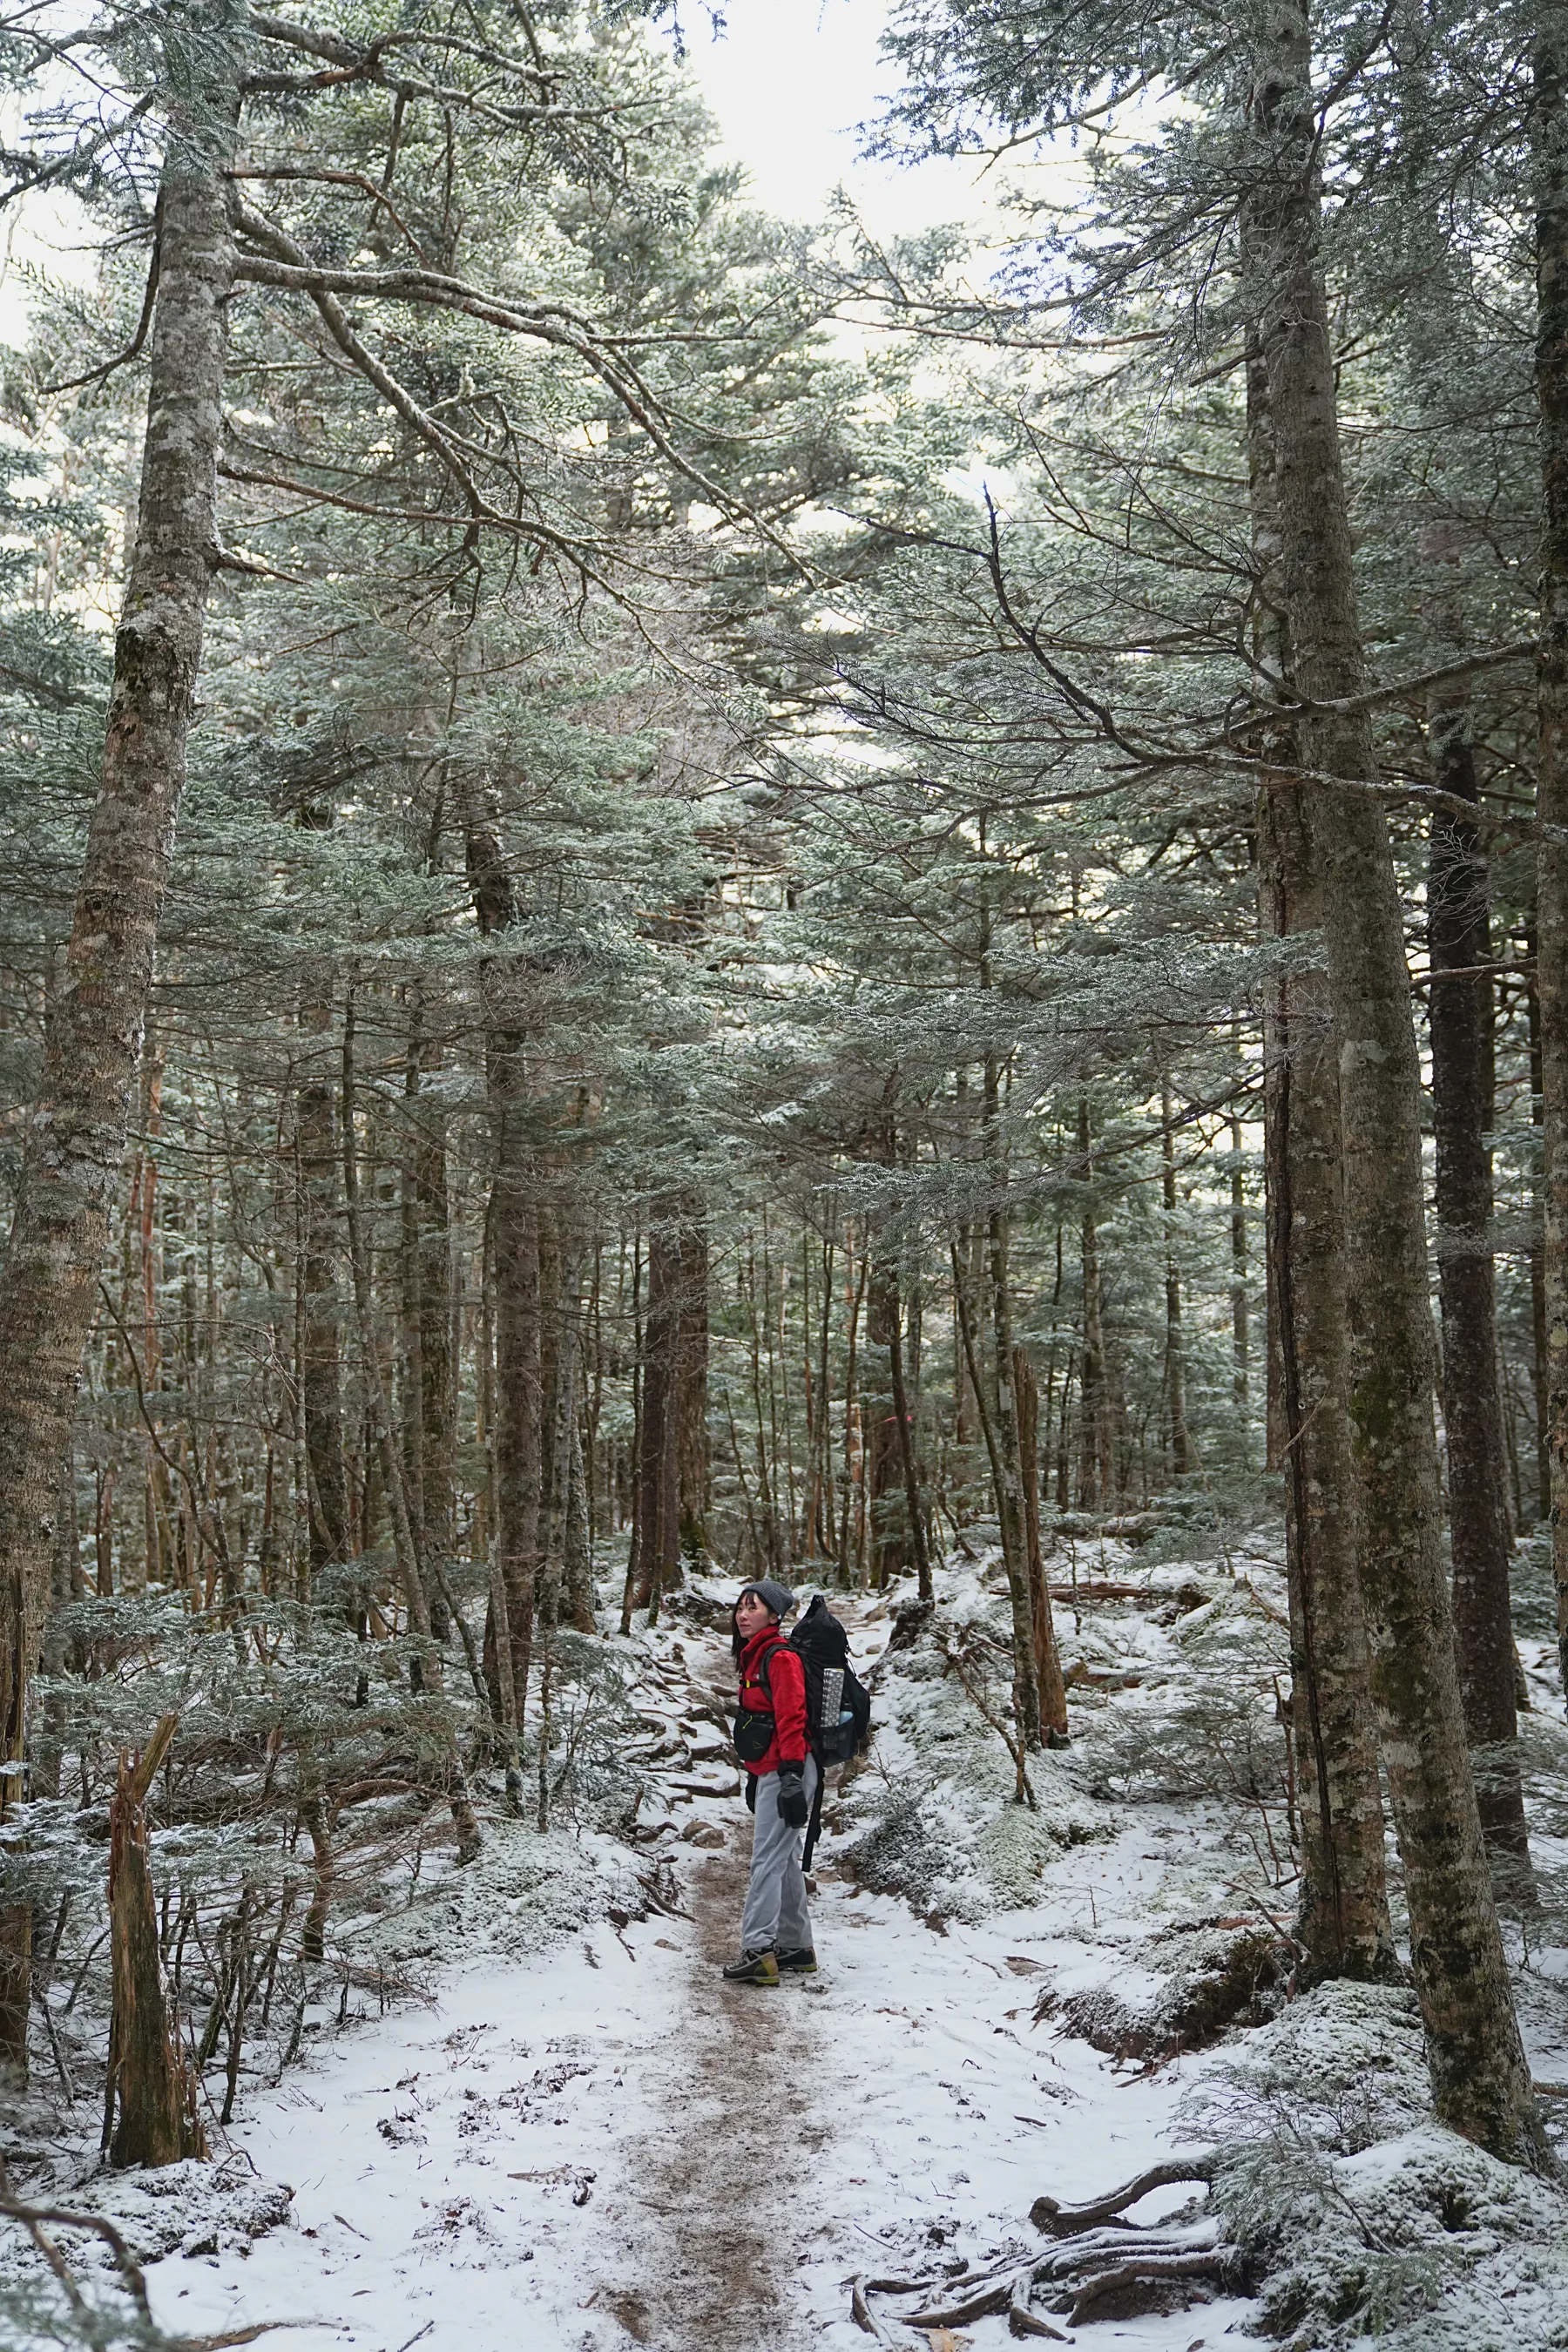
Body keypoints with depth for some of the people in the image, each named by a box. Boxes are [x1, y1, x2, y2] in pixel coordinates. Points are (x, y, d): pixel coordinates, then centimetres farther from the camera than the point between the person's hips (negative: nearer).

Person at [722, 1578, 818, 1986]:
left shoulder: (780, 1657, -13)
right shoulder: (756, 1657, 17)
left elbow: (791, 1719, -20)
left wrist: (791, 1778, -25)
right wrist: (755, 1777, 24)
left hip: (785, 1772, -10)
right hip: (769, 1772, 10)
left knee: (768, 1860, -13)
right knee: (785, 1860, 13)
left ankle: (758, 1950, -15)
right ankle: (796, 1948, 20)